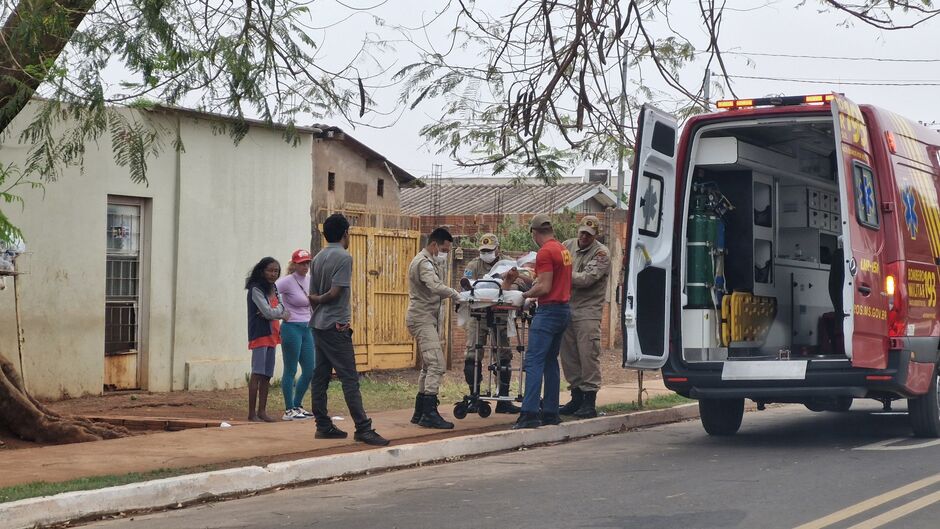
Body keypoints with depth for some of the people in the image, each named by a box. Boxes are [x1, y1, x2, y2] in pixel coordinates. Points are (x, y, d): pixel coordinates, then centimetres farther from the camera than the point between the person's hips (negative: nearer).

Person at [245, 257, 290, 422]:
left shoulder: (273, 289, 16)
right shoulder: (256, 289, -8)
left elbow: (282, 308, 8)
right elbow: (268, 312, -15)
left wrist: (272, 312, -10)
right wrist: (281, 313, 1)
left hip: (272, 334, 8)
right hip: (259, 334, -8)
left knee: (267, 375, 8)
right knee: (257, 374, -10)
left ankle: (262, 410, 12)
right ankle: (252, 413, -11)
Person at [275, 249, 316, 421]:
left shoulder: (309, 281, 10)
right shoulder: (287, 281, -11)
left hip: (307, 329, 7)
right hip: (292, 328, -7)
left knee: (309, 371, 9)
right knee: (290, 371, -1)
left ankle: (297, 406, 23)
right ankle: (289, 410, 6)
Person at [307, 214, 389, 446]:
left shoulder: (318, 258, 12)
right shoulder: (344, 257, -11)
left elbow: (312, 295, 11)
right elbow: (335, 293, -15)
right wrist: (320, 300, 1)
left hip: (318, 325, 8)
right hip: (336, 326, -8)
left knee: (320, 377, 9)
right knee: (349, 378, -9)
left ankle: (323, 426, 12)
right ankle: (363, 429, -11)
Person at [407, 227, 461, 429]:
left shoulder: (430, 262, 20)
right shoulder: (423, 263, -14)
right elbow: (436, 287, -31)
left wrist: (440, 266, 6)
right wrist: (455, 295, -20)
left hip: (427, 319, 11)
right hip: (422, 319, -11)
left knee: (428, 366, 14)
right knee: (436, 364, -17)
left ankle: (420, 412, 19)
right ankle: (429, 413, -20)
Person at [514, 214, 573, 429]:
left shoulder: (545, 253, -14)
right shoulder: (563, 250, 14)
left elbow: (544, 287, -18)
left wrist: (526, 295, -3)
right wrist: (534, 292, 19)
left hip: (549, 311, -9)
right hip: (564, 309, 9)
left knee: (534, 361, -11)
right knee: (551, 362, 14)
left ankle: (530, 413, -18)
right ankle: (550, 413, 15)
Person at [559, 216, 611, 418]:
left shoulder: (601, 253, -5)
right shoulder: (568, 246, 13)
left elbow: (588, 278, -16)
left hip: (588, 312, -6)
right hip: (567, 308, 6)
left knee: (588, 356, -9)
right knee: (569, 355, 9)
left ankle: (589, 403, -6)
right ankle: (576, 398, 19)